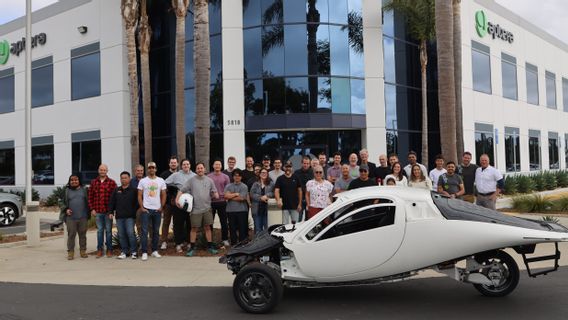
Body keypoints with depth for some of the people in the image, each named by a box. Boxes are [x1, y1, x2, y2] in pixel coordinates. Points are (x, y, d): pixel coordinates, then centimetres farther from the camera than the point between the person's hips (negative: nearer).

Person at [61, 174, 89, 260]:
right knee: (71, 235, -1)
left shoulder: (83, 190, 10)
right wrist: (66, 209, -8)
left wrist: (88, 214, 5)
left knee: (82, 234, 7)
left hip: (83, 217, 1)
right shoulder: (67, 191, 6)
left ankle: (83, 251, 16)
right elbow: (62, 202, 9)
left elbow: (87, 202, 12)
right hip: (71, 217, -1)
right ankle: (70, 252, 7)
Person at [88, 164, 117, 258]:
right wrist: (92, 209, -1)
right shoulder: (93, 182, 7)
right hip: (97, 211, 2)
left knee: (108, 230, 5)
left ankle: (109, 250, 12)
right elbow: (90, 196, 6)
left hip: (108, 211, -2)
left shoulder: (112, 182, 0)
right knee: (99, 230, 9)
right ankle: (99, 250, 15)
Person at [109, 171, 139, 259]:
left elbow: (137, 202, 0)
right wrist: (110, 212, 6)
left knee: (130, 233, -9)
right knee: (121, 235, 6)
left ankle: (133, 251, 1)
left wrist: (134, 211, -7)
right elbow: (112, 202, 14)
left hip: (130, 216, -4)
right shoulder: (116, 190, 14)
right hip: (119, 216, 4)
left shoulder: (134, 190, 2)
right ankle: (124, 251, 15)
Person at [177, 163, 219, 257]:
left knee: (207, 227, 9)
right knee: (194, 228, 2)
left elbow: (214, 191, 14)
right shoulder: (191, 180, 1)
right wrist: (177, 199, -14)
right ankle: (192, 247, 12)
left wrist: (216, 195, -7)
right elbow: (181, 190, -2)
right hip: (195, 209, -2)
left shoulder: (209, 180, 8)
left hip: (207, 208, 2)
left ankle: (210, 246, 18)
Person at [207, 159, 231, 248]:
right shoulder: (208, 177, 3)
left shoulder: (225, 177, 6)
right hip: (211, 202, 0)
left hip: (222, 202, 1)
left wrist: (224, 195, -10)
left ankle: (225, 239, 15)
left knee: (224, 222, 5)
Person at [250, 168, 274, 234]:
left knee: (267, 227, -1)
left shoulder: (271, 183, 7)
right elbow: (252, 194, -1)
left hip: (267, 208, -1)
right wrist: (261, 198, -13)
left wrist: (267, 196, -19)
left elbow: (273, 193, -4)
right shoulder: (255, 184, 10)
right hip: (257, 209, 1)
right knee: (258, 228, 4)